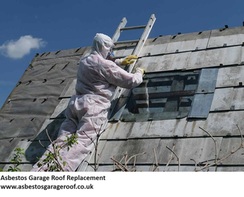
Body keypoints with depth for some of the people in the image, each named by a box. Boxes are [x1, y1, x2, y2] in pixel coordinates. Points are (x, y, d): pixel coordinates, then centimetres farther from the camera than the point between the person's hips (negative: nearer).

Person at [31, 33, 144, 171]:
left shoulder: (84, 61, 22)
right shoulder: (105, 65, -4)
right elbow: (130, 81, 0)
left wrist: (120, 61, 50)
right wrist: (139, 73, 22)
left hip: (76, 103, 8)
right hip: (93, 106, -8)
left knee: (62, 141, -5)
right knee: (81, 144, -20)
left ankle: (38, 172, -23)